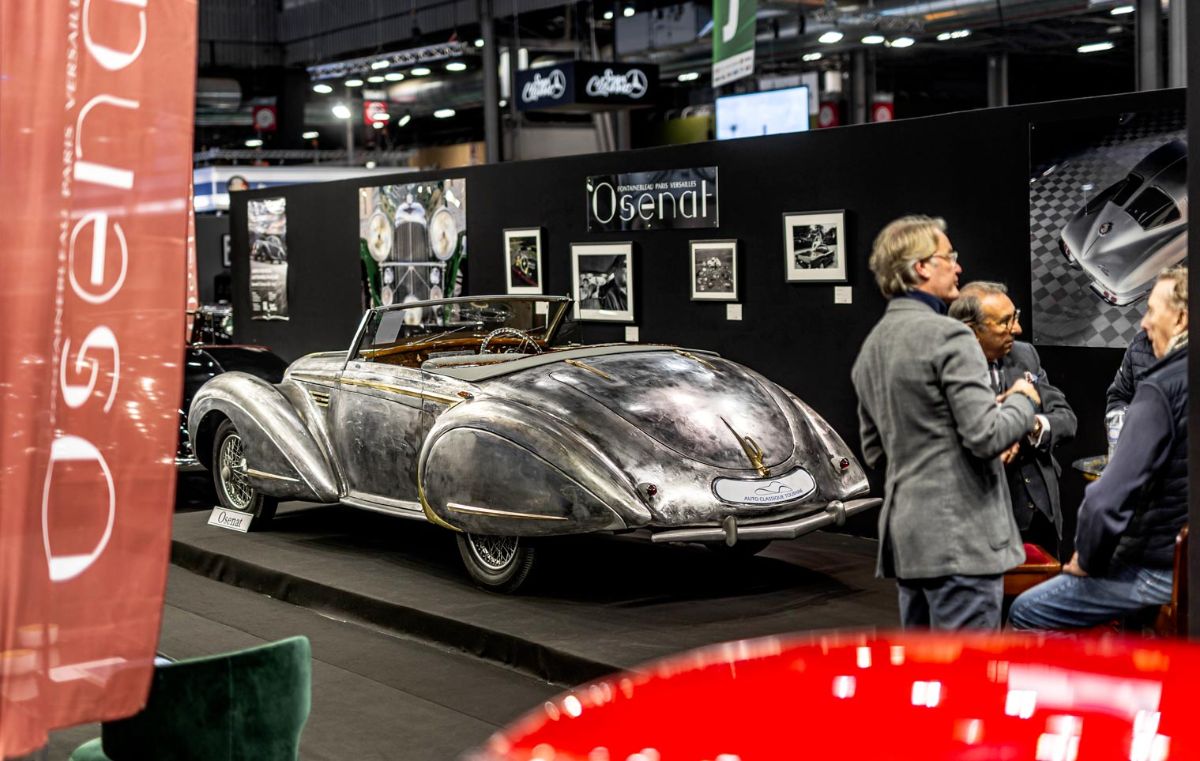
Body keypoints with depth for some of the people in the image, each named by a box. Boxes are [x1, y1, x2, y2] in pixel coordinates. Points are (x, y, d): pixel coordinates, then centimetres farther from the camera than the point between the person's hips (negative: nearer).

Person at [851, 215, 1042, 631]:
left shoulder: (871, 347, 14)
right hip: (959, 534, -9)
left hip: (903, 533, 9)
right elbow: (987, 436, -18)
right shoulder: (948, 335, -13)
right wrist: (1022, 400, 0)